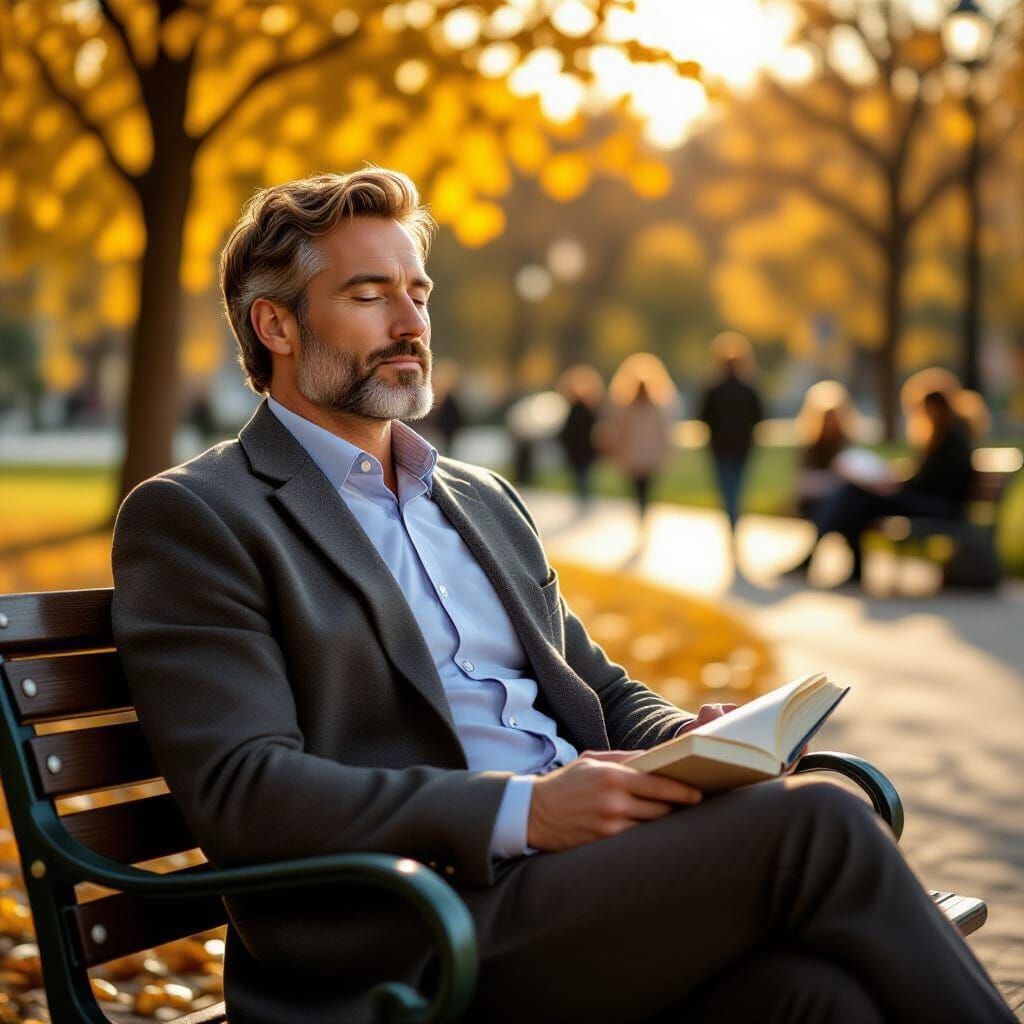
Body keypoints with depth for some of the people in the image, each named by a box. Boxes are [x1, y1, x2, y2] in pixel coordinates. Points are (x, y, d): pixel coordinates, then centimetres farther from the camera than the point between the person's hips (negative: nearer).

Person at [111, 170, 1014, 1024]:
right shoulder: (190, 518, 1)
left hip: (589, 888, 6)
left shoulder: (485, 501, 23)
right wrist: (524, 810, -19)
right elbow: (239, 792, -10)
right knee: (812, 825, -24)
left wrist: (689, 739, 2)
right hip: (410, 941, -6)